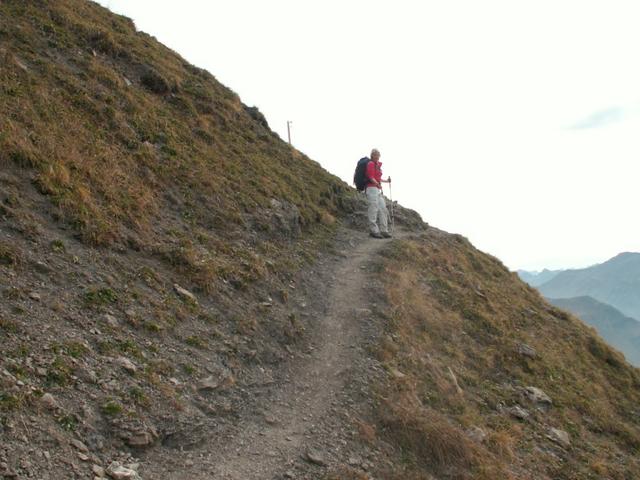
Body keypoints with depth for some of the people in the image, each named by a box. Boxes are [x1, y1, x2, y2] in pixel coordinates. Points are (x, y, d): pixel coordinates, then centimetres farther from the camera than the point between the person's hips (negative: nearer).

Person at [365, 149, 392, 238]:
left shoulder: (378, 165, 20)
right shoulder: (370, 164, -7)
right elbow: (371, 177, -16)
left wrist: (386, 181, 32)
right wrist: (377, 184, -25)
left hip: (378, 190, 10)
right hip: (372, 188, -10)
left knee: (383, 209, 7)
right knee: (373, 209, -11)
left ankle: (384, 230, 10)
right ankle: (373, 230, -9)